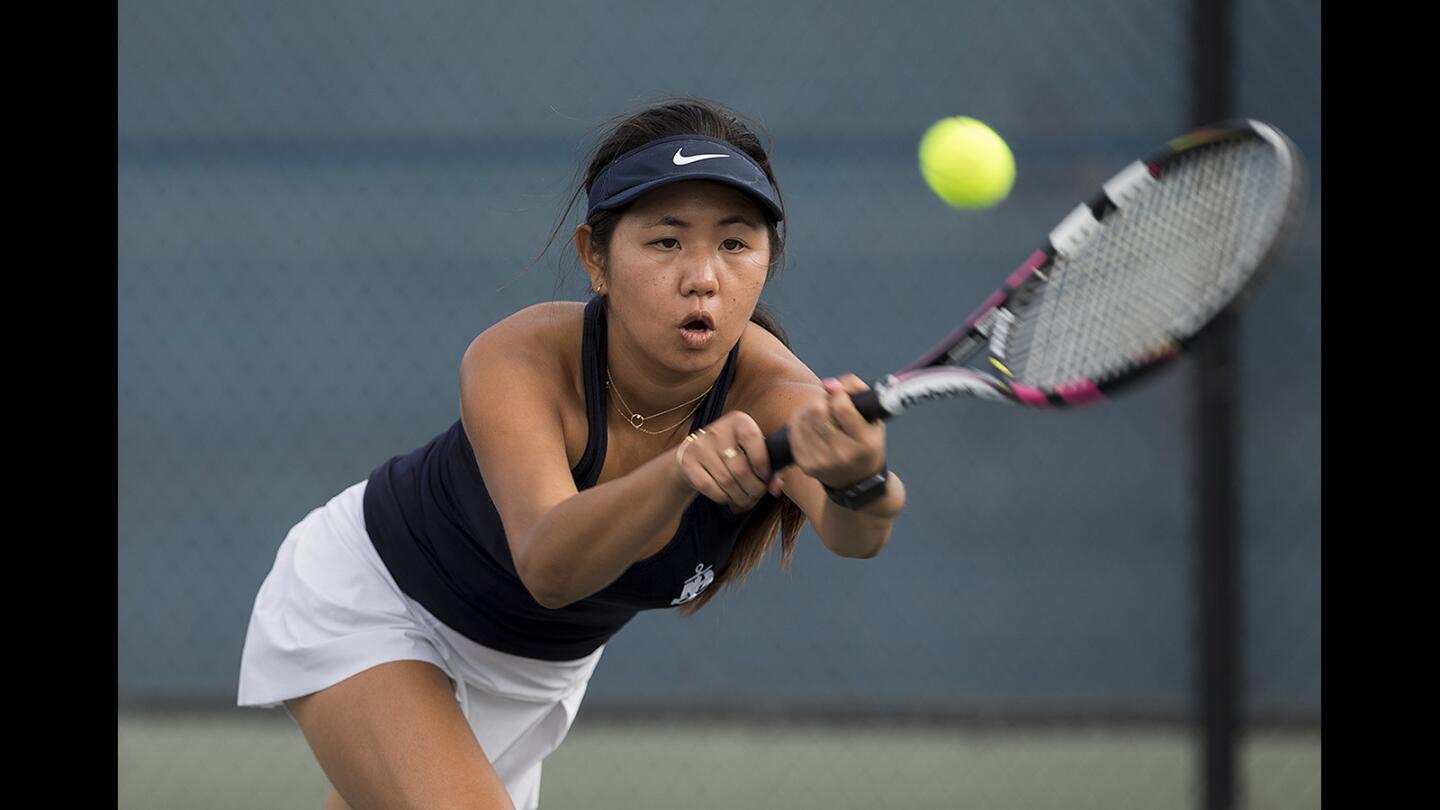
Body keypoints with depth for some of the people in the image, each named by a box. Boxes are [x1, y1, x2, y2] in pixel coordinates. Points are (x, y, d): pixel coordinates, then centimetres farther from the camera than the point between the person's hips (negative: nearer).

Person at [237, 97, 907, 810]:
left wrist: (860, 481, -75)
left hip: (541, 667, 4)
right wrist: (680, 472, -69)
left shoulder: (770, 394, -29)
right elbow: (548, 564, -51)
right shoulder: (516, 361, -34)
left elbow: (854, 533, -51)